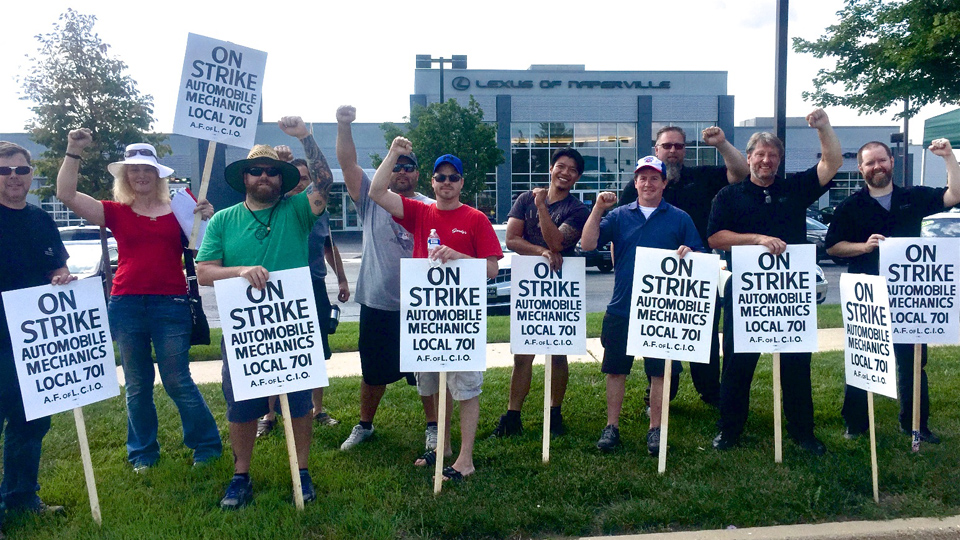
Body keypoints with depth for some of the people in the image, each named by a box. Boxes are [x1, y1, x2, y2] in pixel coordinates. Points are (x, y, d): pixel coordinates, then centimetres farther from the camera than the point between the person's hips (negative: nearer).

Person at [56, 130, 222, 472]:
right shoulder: (116, 212, 7)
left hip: (171, 305, -2)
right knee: (137, 385, 12)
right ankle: (143, 453, 26)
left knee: (177, 382, 1)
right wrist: (73, 151, -7)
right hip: (126, 305, 2)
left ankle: (207, 444, 16)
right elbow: (66, 195, -1)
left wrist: (207, 219, -11)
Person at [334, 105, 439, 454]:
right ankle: (364, 425, 34)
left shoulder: (431, 209, 3)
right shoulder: (372, 199, 3)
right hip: (377, 304, 1)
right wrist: (343, 126, -22)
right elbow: (347, 163, -7)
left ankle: (432, 428, 27)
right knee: (373, 371, 15)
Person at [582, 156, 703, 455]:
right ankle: (611, 426, 20)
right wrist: (598, 209, -13)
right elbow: (588, 244, -5)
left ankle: (655, 429, 20)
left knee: (660, 371, 6)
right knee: (616, 369, 8)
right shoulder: (618, 216, 6)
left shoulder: (680, 218, 6)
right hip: (621, 309, 1)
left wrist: (689, 253, -17)